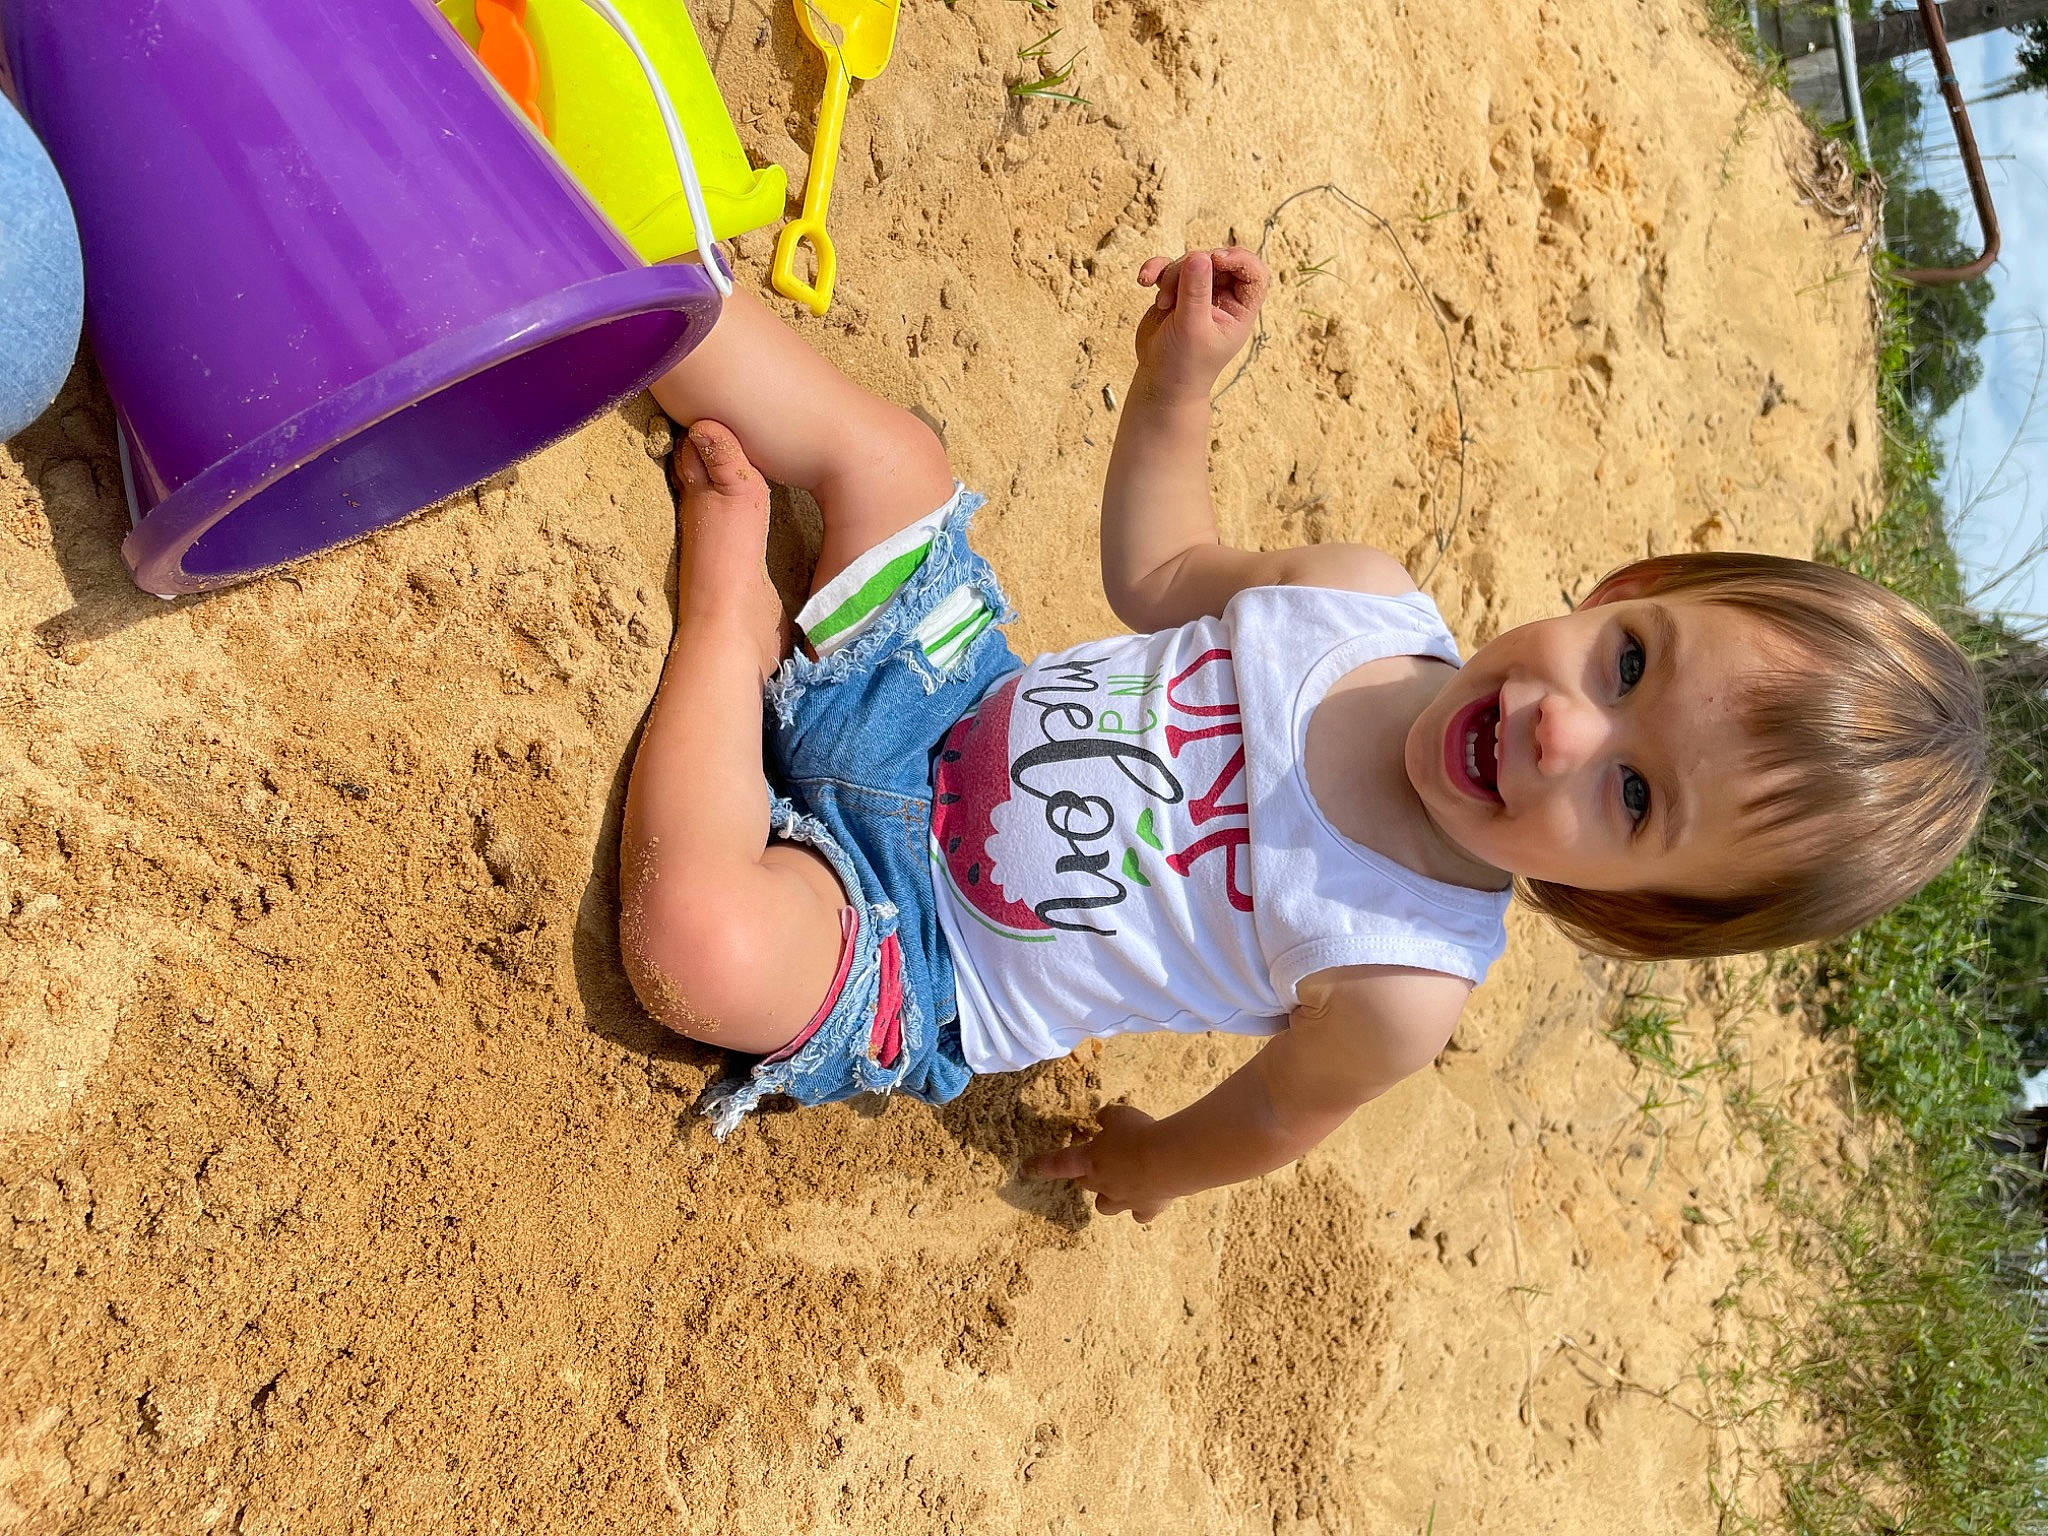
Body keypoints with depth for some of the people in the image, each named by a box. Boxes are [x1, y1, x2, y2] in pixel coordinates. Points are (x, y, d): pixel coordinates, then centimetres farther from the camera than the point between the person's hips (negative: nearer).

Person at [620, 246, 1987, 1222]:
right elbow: (1159, 574, 4)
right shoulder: (1364, 593, -14)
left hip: (910, 956, -4)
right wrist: (1180, 382, -8)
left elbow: (1278, 1115, -8)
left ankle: (727, 588, -13)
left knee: (702, 942, -33)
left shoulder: (1401, 985, -27)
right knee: (888, 450, -8)